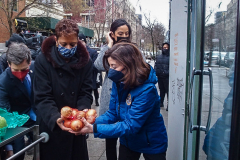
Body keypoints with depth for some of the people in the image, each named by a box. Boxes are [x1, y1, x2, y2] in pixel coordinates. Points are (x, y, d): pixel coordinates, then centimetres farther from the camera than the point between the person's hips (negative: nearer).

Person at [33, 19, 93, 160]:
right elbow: (43, 98, -17)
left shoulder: (85, 61, -3)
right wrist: (55, 118, -33)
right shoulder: (43, 61, -12)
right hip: (51, 126, -2)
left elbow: (85, 93, -5)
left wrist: (82, 111, -25)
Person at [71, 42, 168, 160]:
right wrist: (93, 122, -23)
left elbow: (130, 126, -31)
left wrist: (94, 129, -35)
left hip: (152, 145, -5)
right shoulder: (119, 83, -10)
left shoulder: (146, 90, -31)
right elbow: (113, 113, -5)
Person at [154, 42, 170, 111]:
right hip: (160, 77, 6)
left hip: (167, 77, -6)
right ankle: (161, 103, 30)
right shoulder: (158, 57, 13)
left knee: (168, 91, -5)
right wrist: (156, 72, 3)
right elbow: (156, 66, 15)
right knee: (161, 90, 17)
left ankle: (169, 105, 1)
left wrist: (168, 72, -20)